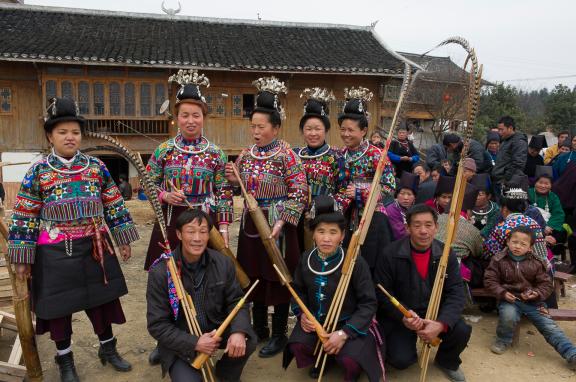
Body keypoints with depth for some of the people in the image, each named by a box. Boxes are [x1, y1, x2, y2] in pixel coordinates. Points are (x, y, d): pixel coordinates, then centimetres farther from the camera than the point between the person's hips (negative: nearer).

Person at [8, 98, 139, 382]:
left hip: (95, 248, 2)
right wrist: (22, 258, -3)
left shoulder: (96, 166, 0)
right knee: (59, 306, 11)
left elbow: (114, 206, 6)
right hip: (56, 253, -2)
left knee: (101, 299, 14)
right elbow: (24, 218, -3)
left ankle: (108, 349, 36)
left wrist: (123, 240, 7)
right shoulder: (38, 172, -6)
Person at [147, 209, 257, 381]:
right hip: (179, 342, -3)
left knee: (247, 341, -21)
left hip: (216, 330, 3)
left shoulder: (223, 263, -8)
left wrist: (239, 331, -27)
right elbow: (157, 325, -15)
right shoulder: (160, 272, -18)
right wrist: (194, 343, -26)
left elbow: (236, 301, -5)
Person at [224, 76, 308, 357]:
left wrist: (282, 221, -21)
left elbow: (299, 192, -14)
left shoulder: (286, 155, -12)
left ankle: (279, 335, 22)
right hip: (251, 221, 6)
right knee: (254, 275, 15)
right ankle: (259, 328, 33)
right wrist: (233, 179, -6)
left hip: (275, 223, -6)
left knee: (277, 277, 5)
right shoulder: (247, 154, 6)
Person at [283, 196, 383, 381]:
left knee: (350, 362, -26)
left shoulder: (355, 262, -20)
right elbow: (298, 290, 11)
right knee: (297, 346, -22)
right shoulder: (306, 259, -6)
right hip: (315, 320, 4)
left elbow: (369, 303, -16)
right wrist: (301, 314, -8)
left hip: (350, 323, -3)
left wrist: (344, 333, -24)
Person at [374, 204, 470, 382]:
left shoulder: (446, 254, -7)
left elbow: (456, 294, -12)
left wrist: (441, 324, -30)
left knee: (462, 331, -22)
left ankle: (447, 361, 13)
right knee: (401, 359, -20)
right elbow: (382, 293, -12)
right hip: (399, 316, -2)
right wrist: (403, 317, -30)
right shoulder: (391, 254, -16)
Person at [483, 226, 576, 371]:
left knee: (550, 327, -8)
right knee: (508, 315, -32)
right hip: (509, 299, -2)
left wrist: (537, 294, -13)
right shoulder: (499, 260, -3)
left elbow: (546, 283, 7)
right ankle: (503, 341, -3)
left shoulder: (535, 263, 2)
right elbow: (490, 280, -2)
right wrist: (502, 293, -18)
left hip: (532, 301, 2)